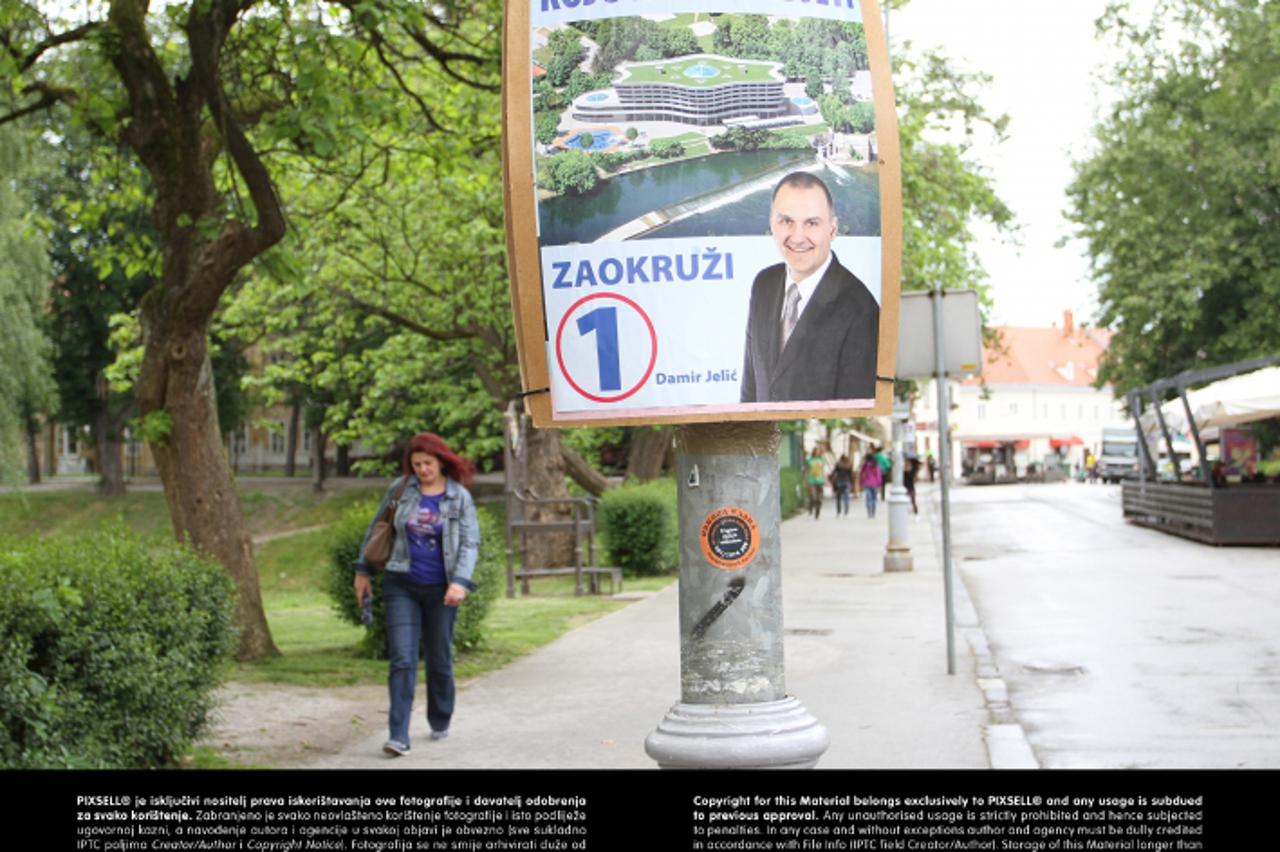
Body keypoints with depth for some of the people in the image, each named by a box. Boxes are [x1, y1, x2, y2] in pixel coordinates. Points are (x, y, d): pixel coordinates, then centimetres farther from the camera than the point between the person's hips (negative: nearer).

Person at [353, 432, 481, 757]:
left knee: (439, 658, 11)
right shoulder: (400, 489, 1)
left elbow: (470, 543, -5)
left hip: (440, 589, 0)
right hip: (401, 586, 0)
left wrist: (460, 582, -19)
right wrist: (362, 570, 12)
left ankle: (440, 723, 31)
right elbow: (375, 529, 12)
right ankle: (399, 735, -11)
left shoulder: (460, 497, -2)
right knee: (402, 659, -8)